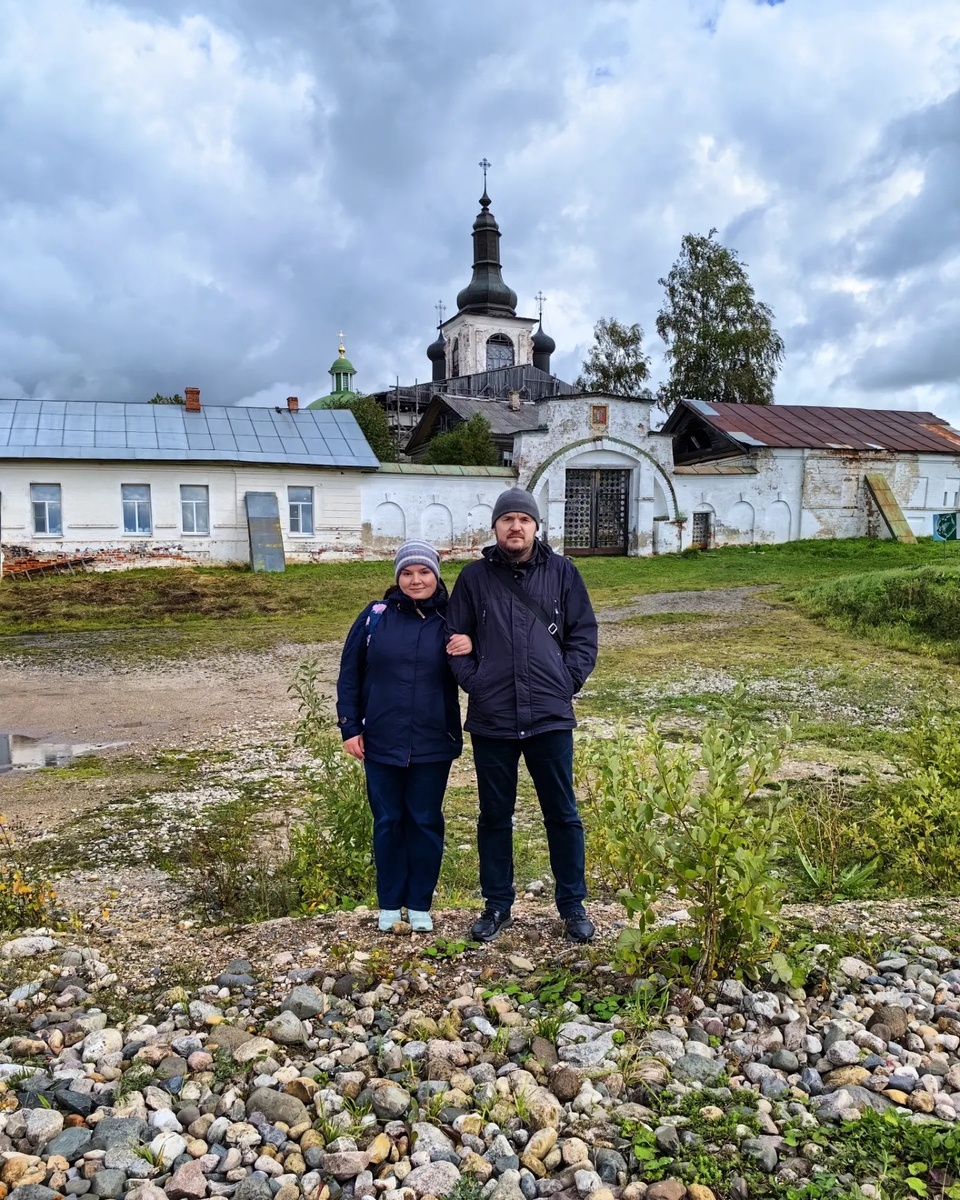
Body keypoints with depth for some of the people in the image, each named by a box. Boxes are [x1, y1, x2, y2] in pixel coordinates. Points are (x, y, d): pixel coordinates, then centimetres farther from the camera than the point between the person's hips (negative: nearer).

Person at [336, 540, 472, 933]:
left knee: (426, 823, 10)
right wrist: (350, 728, -2)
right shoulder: (375, 616, -3)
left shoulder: (449, 621, -1)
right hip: (381, 743, 0)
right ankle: (389, 904, 27)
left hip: (433, 745, 0)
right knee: (388, 822, 11)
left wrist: (471, 650, -16)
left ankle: (420, 904, 26)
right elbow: (349, 673, 2)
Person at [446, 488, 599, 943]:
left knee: (563, 815, 9)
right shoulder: (474, 577, 3)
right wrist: (474, 682, -5)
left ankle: (573, 905, 25)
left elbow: (584, 633, 5)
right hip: (491, 721, 1)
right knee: (495, 817, 12)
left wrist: (568, 681, -5)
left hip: (550, 718, 0)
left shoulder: (562, 572, 3)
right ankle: (496, 905, 28)